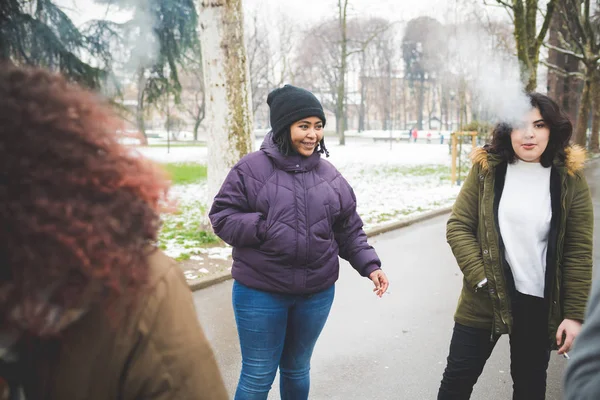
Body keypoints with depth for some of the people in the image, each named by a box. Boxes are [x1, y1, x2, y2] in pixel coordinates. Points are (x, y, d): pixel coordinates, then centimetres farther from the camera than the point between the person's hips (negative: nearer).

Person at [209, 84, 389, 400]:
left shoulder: (329, 175, 4)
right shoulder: (251, 168, -10)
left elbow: (349, 230, 9)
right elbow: (222, 217, -9)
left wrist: (369, 264, -3)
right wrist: (263, 228, -22)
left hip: (316, 293, 4)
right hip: (260, 294, -4)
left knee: (297, 368, 22)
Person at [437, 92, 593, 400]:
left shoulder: (569, 177, -6)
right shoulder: (486, 168, -5)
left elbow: (578, 251, -5)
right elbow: (458, 227, -4)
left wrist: (575, 314, -7)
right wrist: (481, 279, -14)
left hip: (540, 304, 0)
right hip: (485, 297, 0)